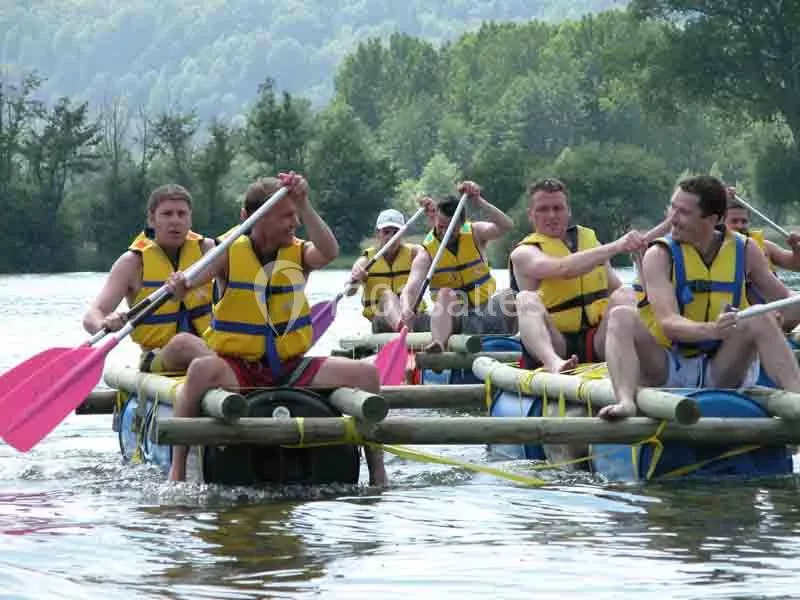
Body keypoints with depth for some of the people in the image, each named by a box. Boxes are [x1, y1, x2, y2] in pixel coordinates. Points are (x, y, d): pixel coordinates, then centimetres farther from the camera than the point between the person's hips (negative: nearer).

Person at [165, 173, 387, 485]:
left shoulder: (299, 253, 3)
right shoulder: (230, 254, -3)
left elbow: (329, 252, -20)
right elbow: (188, 283, -19)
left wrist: (304, 204, -29)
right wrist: (179, 284, -43)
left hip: (290, 368, 3)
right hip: (237, 367, -3)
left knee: (366, 373, -16)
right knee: (202, 370, -37)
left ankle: (377, 470, -4)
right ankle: (177, 468, -30)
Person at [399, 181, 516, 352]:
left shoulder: (475, 234, 4)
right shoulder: (427, 253, -3)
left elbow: (506, 226, -15)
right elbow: (410, 289, -18)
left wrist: (478, 202, -26)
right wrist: (406, 309, -41)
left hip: (486, 314, 2)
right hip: (453, 319, -2)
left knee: (508, 298, -27)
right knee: (446, 293, -33)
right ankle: (437, 345, -56)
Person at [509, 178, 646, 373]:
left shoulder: (589, 239, 18)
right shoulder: (524, 253, -1)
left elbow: (616, 287, 15)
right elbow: (563, 269, -22)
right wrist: (615, 247, -31)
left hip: (595, 343, 4)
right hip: (552, 344, -4)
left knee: (624, 294, -18)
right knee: (526, 299, -28)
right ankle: (553, 362, -57)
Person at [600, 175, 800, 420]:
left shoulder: (744, 251, 4)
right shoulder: (660, 255, -7)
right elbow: (668, 323, -22)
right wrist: (712, 331, -42)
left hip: (718, 374, 2)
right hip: (664, 370, -2)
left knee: (760, 319, -20)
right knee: (622, 316, -25)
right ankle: (626, 401, -49)